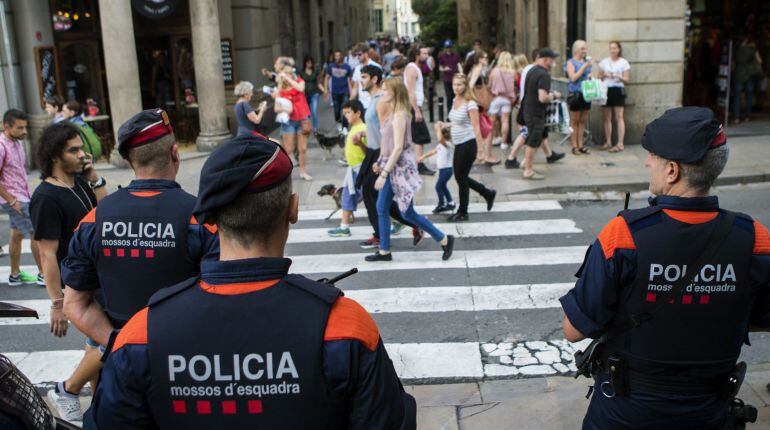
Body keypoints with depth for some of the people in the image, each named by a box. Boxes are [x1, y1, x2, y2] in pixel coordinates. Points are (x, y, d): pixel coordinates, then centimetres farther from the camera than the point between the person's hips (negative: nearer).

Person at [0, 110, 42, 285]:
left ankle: (15, 275, 24)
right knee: (36, 233, -6)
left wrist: (25, 194, 15)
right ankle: (43, 275, 2)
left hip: (22, 197, 9)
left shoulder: (17, 142, 8)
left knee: (17, 234, 14)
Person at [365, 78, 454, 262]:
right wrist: (381, 164, 12)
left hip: (400, 167, -9)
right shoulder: (392, 113, 9)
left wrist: (384, 173, -24)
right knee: (381, 208, 11)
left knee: (407, 213, -1)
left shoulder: (399, 116, -19)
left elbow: (398, 148, -24)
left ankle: (444, 240, 11)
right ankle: (384, 251, 20)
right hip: (391, 166, 9)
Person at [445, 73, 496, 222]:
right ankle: (488, 194, 32)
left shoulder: (470, 104, -15)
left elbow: (476, 127, -17)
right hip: (458, 145, 8)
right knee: (460, 177, 14)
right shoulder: (455, 100, 8)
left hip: (467, 145, -8)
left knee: (461, 178, 1)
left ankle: (462, 212, 17)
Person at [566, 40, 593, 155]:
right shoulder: (571, 62, -3)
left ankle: (580, 145, 14)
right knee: (575, 121, 1)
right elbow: (573, 78, -14)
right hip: (576, 94, -5)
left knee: (583, 120, 8)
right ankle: (574, 146, 6)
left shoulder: (586, 61, 13)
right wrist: (584, 66, -15)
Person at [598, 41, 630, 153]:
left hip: (618, 90, -3)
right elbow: (599, 77, 14)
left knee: (619, 117, -7)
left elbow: (627, 80, 0)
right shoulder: (604, 62, 11)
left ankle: (620, 144, -9)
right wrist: (605, 75, -7)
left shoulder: (624, 62, 3)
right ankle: (608, 142, 13)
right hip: (606, 90, 4)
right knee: (607, 118, 6)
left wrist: (618, 77, -18)